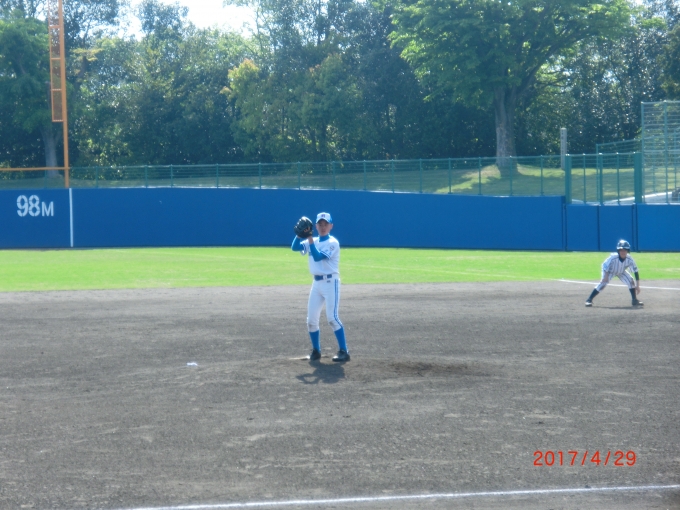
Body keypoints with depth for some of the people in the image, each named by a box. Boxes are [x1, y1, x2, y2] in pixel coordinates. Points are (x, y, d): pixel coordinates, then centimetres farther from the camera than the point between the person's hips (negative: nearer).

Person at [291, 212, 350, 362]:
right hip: (317, 283, 7)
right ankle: (316, 351, 17)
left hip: (330, 282, -7)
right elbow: (295, 247, 1)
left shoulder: (332, 243, -8)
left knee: (332, 317, -14)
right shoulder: (312, 242, 12)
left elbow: (318, 257, -20)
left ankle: (344, 351, -11)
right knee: (311, 319, 5)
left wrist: (310, 239, -19)